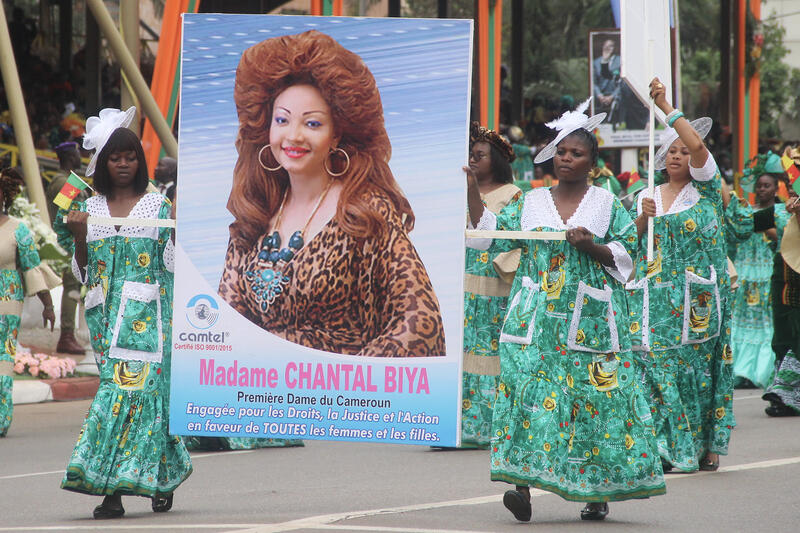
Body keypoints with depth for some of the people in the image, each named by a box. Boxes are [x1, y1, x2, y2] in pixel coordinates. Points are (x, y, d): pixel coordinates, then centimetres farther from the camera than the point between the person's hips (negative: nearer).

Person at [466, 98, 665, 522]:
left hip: (588, 319, -1)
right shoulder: (531, 202, 12)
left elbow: (626, 253, 4)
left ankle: (598, 490, 6)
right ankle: (523, 481, -15)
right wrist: (471, 191, 2)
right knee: (528, 388, -11)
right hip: (536, 320, 1)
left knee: (591, 395, -3)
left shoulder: (607, 205, 6)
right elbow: (492, 234, 9)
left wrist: (593, 247, -13)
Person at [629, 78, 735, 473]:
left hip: (697, 296, -3)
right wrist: (643, 220, -10)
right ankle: (665, 446, -3)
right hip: (656, 298, 3)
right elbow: (632, 244, 9)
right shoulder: (648, 196, 15)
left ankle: (705, 445, 5)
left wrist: (666, 107, -11)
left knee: (696, 366, -4)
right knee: (655, 365, -6)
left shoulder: (705, 190, 3)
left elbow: (698, 145, -13)